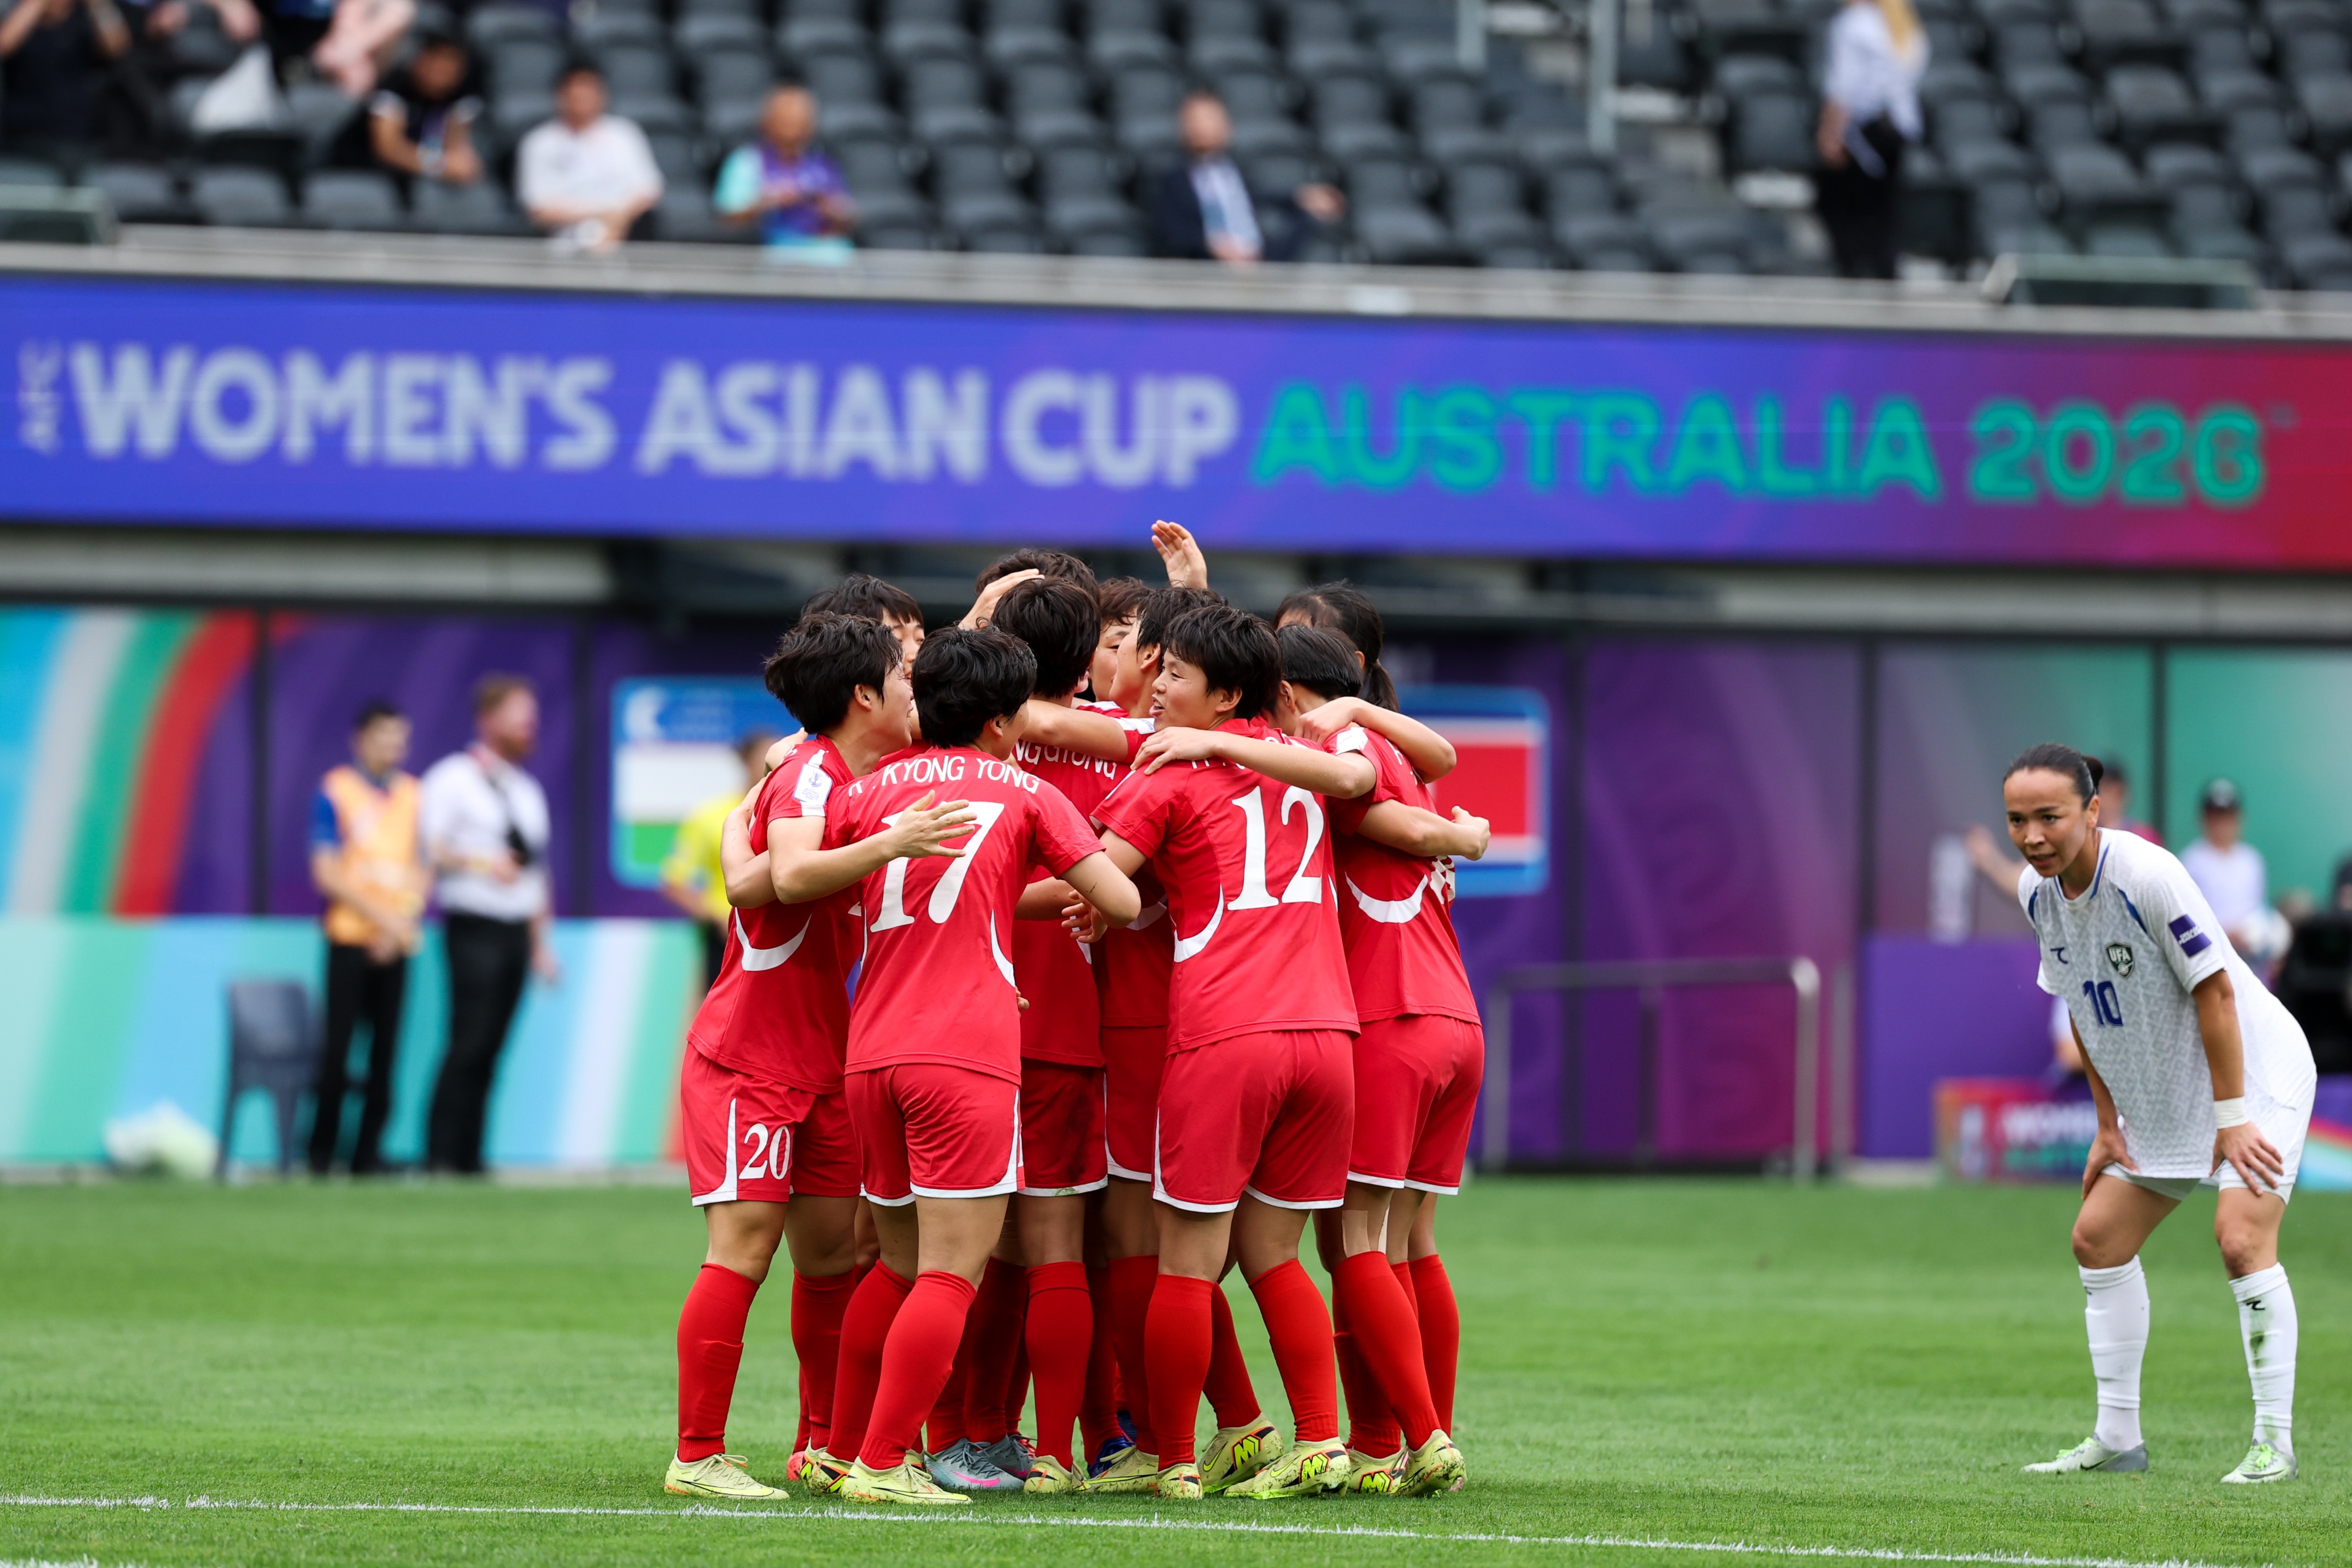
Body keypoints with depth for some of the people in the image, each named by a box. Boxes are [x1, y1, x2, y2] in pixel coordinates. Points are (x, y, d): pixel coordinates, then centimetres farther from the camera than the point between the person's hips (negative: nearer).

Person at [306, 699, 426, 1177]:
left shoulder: (412, 794, 12)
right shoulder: (335, 791, -2)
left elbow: (421, 868, 14)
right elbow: (326, 873, -6)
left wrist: (405, 921, -3)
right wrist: (383, 917, -10)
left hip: (397, 940, 4)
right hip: (351, 936, -4)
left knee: (386, 1049, 1)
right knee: (338, 1046, -6)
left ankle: (368, 1153, 5)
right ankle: (321, 1151, 1)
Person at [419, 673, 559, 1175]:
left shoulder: (528, 791, 20)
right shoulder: (452, 779, -1)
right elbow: (427, 849, -7)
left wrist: (542, 945, 20)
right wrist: (478, 863, -20)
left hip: (517, 930, 6)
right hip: (474, 927, -6)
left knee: (490, 1048, 3)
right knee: (469, 1044, -13)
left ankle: (468, 1158, 3)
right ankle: (440, 1157, -12)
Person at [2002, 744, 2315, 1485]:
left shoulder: (2147, 875, -27)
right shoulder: (2038, 891, -4)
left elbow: (2214, 990, -24)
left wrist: (2231, 1118, -23)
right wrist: (2108, 1124, 8)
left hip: (2256, 1069, -8)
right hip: (2158, 1098, 8)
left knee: (2241, 1236, -22)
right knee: (2098, 1237, 7)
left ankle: (2274, 1440, -16)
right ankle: (2118, 1437, 16)